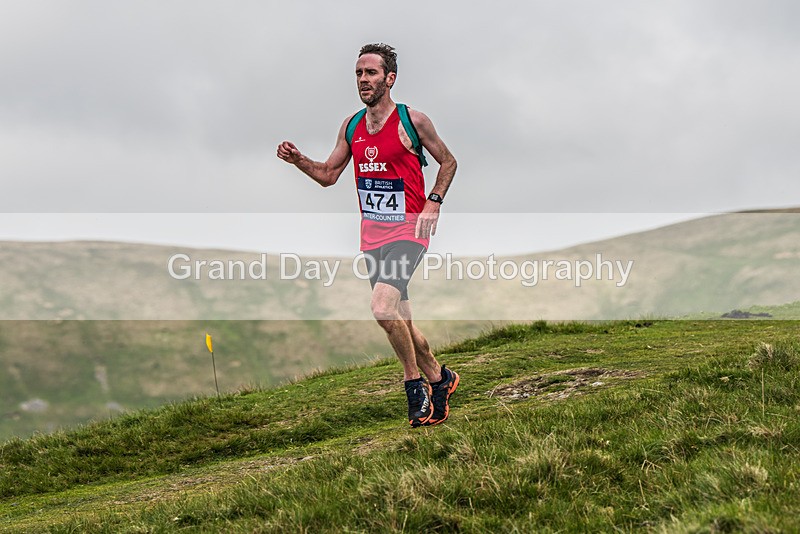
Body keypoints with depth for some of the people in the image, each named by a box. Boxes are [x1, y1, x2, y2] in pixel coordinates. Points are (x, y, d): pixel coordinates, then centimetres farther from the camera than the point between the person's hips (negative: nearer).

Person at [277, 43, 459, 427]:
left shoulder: (412, 121, -7)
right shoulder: (352, 125, 8)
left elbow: (448, 161, 5)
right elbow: (328, 175, 15)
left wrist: (433, 203, -8)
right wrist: (297, 160, -3)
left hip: (408, 230, -6)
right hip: (372, 234, 6)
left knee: (383, 307, -24)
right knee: (399, 320, 11)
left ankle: (416, 384, -6)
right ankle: (439, 379, 31)